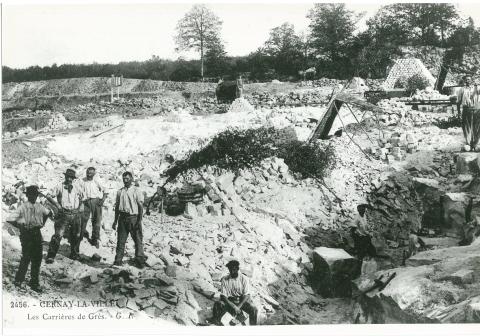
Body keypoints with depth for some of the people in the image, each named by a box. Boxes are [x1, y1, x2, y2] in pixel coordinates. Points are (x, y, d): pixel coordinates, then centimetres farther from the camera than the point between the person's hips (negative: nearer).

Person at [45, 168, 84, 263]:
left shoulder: (77, 186, 5)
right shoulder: (59, 186, -3)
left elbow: (82, 196, 20)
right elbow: (50, 196, 1)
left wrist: (81, 205, 6)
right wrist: (56, 204, -11)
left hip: (76, 214, 3)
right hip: (64, 214, -3)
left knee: (76, 236, 13)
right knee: (58, 235, -12)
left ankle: (74, 254, 32)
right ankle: (51, 256, -6)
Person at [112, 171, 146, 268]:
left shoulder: (136, 191, 0)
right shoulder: (120, 192, 11)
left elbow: (141, 206, -4)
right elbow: (117, 207, 15)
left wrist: (139, 220, -12)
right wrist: (115, 221, 13)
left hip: (133, 217, -3)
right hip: (122, 217, 3)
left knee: (138, 240, -1)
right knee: (120, 240, 5)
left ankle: (140, 261, 5)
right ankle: (118, 261, 11)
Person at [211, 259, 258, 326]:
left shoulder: (244, 279, -6)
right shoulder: (225, 279, -5)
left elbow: (246, 295, -8)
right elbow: (223, 296, -8)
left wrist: (238, 307, -23)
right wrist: (234, 306, -23)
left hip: (242, 300, 0)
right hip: (229, 301, 0)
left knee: (254, 310, -28)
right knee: (218, 304, -30)